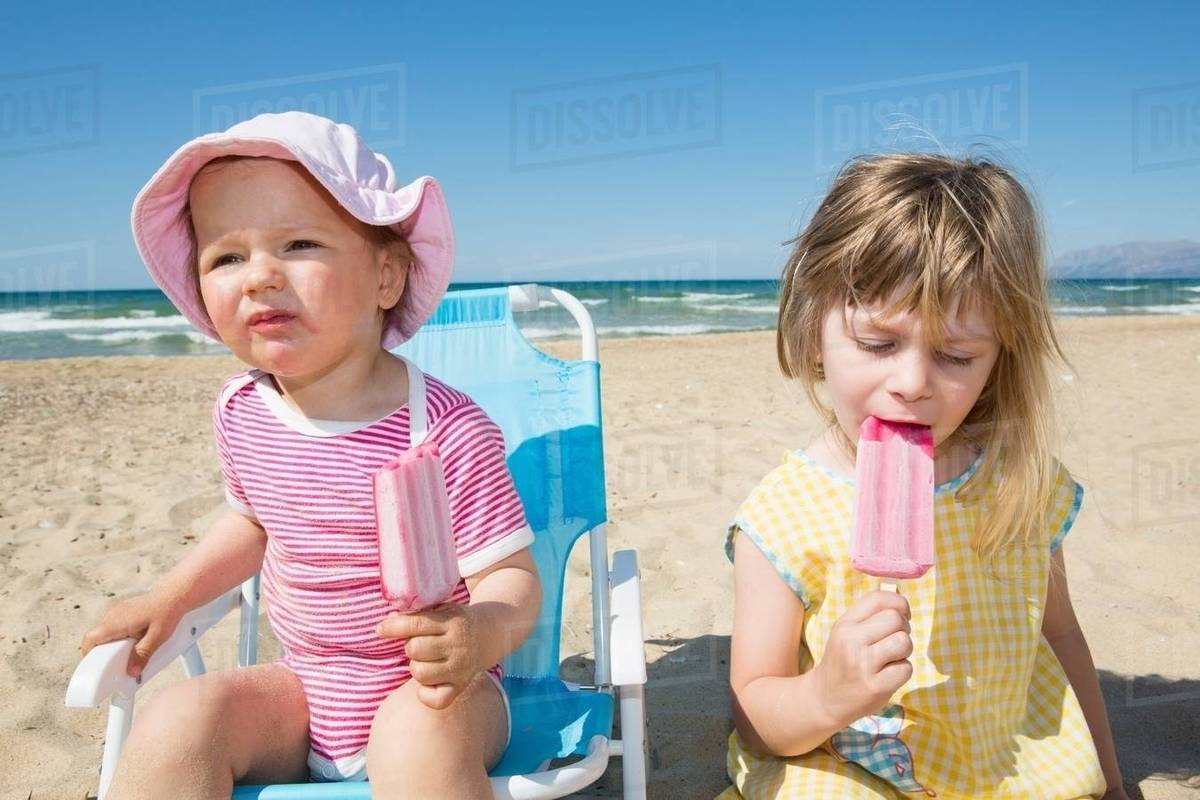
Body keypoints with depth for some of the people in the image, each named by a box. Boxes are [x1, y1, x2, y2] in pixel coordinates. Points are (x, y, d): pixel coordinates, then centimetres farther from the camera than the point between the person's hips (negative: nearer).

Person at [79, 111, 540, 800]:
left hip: (426, 691, -4)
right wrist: (169, 597, 12)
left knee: (420, 739, -34)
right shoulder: (242, 409, -2)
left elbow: (512, 576, -17)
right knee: (174, 724, -19)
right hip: (305, 687, 5)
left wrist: (478, 634, -37)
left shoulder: (447, 431, -22)